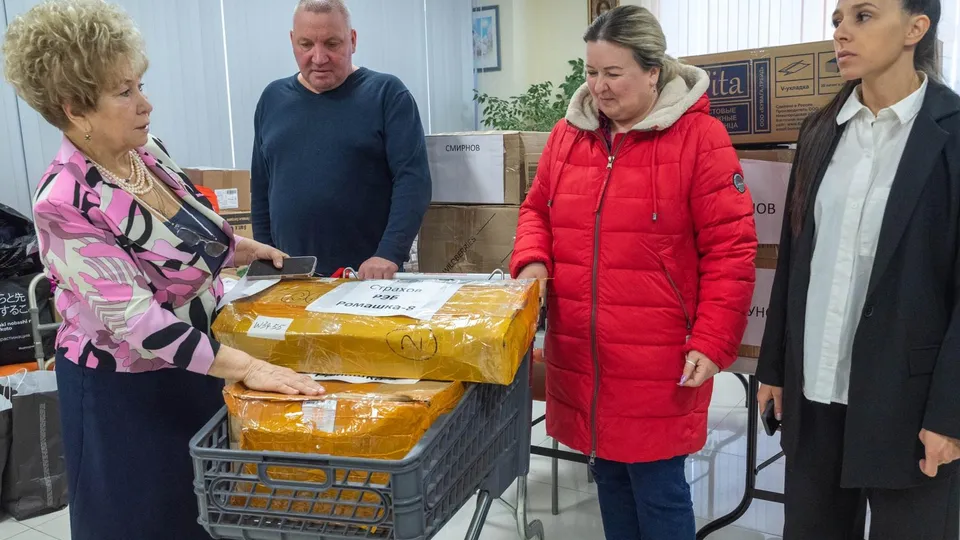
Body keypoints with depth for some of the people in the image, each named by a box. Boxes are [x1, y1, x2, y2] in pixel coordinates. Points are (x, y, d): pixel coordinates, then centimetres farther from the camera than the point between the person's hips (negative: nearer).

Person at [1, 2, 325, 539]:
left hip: (199, 362, 7)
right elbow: (135, 319, -30)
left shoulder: (147, 150, -3)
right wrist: (246, 367, -35)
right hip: (127, 389, -7)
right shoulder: (66, 205, -25)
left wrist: (246, 249, 7)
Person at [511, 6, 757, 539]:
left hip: (657, 364, -5)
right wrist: (532, 260, -3)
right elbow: (537, 211, 18)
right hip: (582, 357, 5)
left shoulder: (699, 136, -8)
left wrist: (710, 343, -13)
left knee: (658, 487, 6)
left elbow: (731, 249, -9)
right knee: (609, 475, 18)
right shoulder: (568, 134, 7)